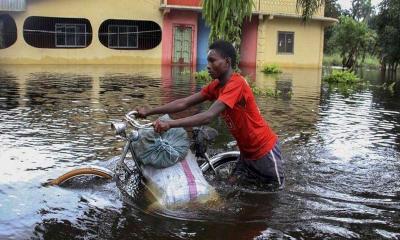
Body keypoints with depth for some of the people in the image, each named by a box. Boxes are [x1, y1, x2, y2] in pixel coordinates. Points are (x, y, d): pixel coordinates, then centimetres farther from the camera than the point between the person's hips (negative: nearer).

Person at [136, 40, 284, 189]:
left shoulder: (236, 84, -28)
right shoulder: (216, 86, -1)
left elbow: (208, 117, -38)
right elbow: (184, 103, -4)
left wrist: (170, 124, -44)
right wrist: (149, 112, -10)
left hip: (265, 149, -8)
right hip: (247, 151, 8)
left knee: (277, 189, 10)